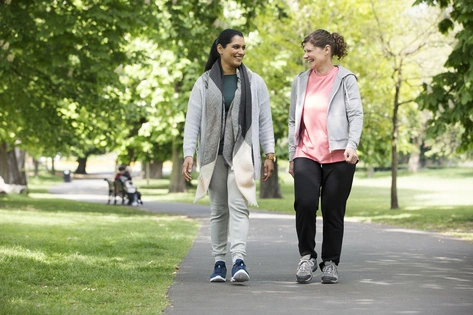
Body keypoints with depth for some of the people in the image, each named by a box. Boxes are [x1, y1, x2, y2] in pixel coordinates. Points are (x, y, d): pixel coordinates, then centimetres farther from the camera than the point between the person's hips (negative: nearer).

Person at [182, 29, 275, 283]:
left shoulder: (254, 82, 7)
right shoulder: (204, 84, 5)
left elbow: (265, 120, 8)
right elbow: (192, 121, 3)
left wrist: (269, 154, 2)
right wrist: (188, 154, -6)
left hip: (242, 152, -1)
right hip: (213, 153, 1)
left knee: (238, 204, -15)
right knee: (218, 209, 7)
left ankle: (239, 260, -25)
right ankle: (219, 262, 12)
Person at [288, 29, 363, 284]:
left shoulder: (345, 79, 2)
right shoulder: (300, 81, 14)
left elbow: (356, 115, -3)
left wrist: (352, 144, -18)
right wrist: (292, 155, 15)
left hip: (338, 157, -2)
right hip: (307, 156, 2)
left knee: (333, 211, 0)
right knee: (304, 203, -16)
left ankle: (330, 263, 15)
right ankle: (307, 256, 1)